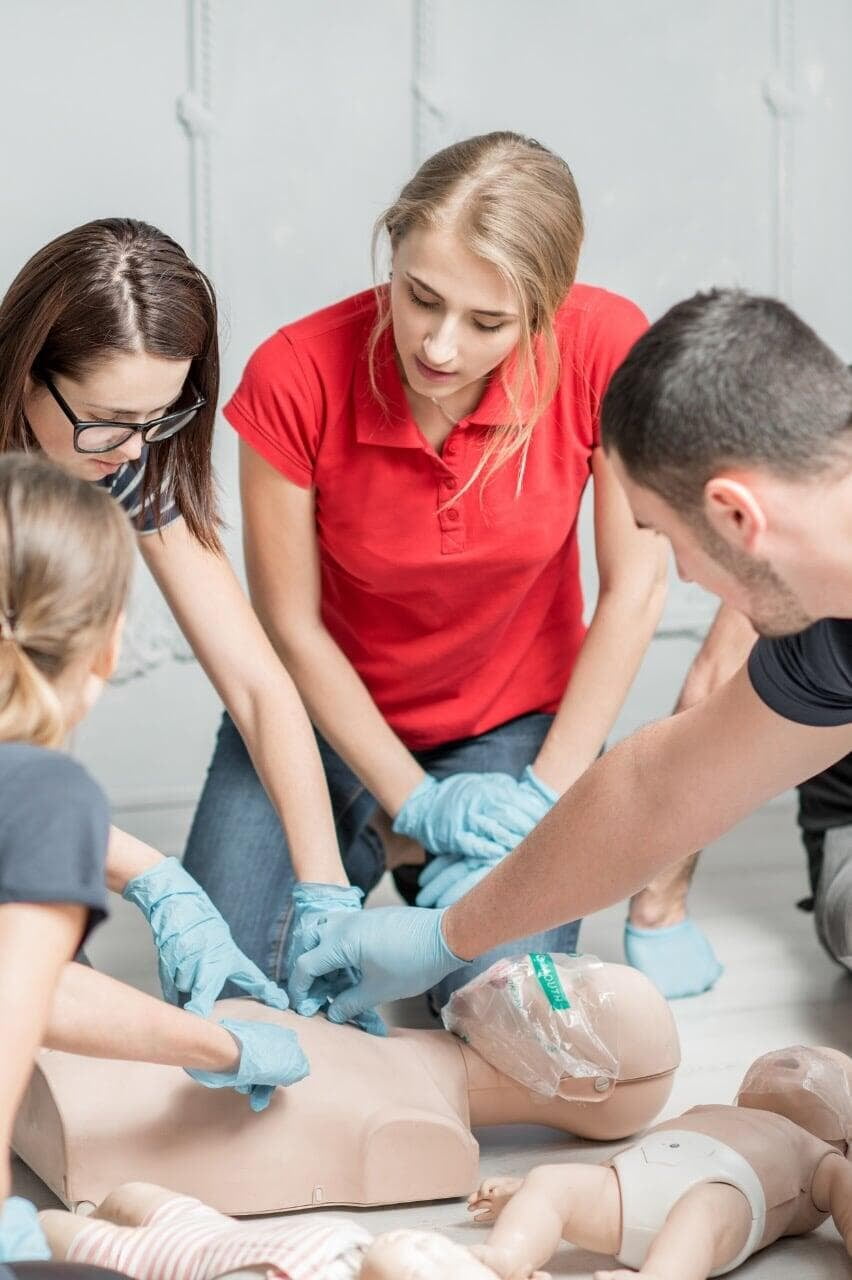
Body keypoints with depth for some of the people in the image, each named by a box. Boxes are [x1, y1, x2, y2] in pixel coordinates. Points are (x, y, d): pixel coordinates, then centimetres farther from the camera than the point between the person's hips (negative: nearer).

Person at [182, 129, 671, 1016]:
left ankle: (440, 876, 16)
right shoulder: (295, 376, -25)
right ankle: (377, 847, 18)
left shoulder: (607, 350, -24)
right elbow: (291, 626, -14)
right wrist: (415, 803, -14)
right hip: (331, 708, 1)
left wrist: (544, 796, -15)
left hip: (514, 717, 0)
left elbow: (633, 590, -14)